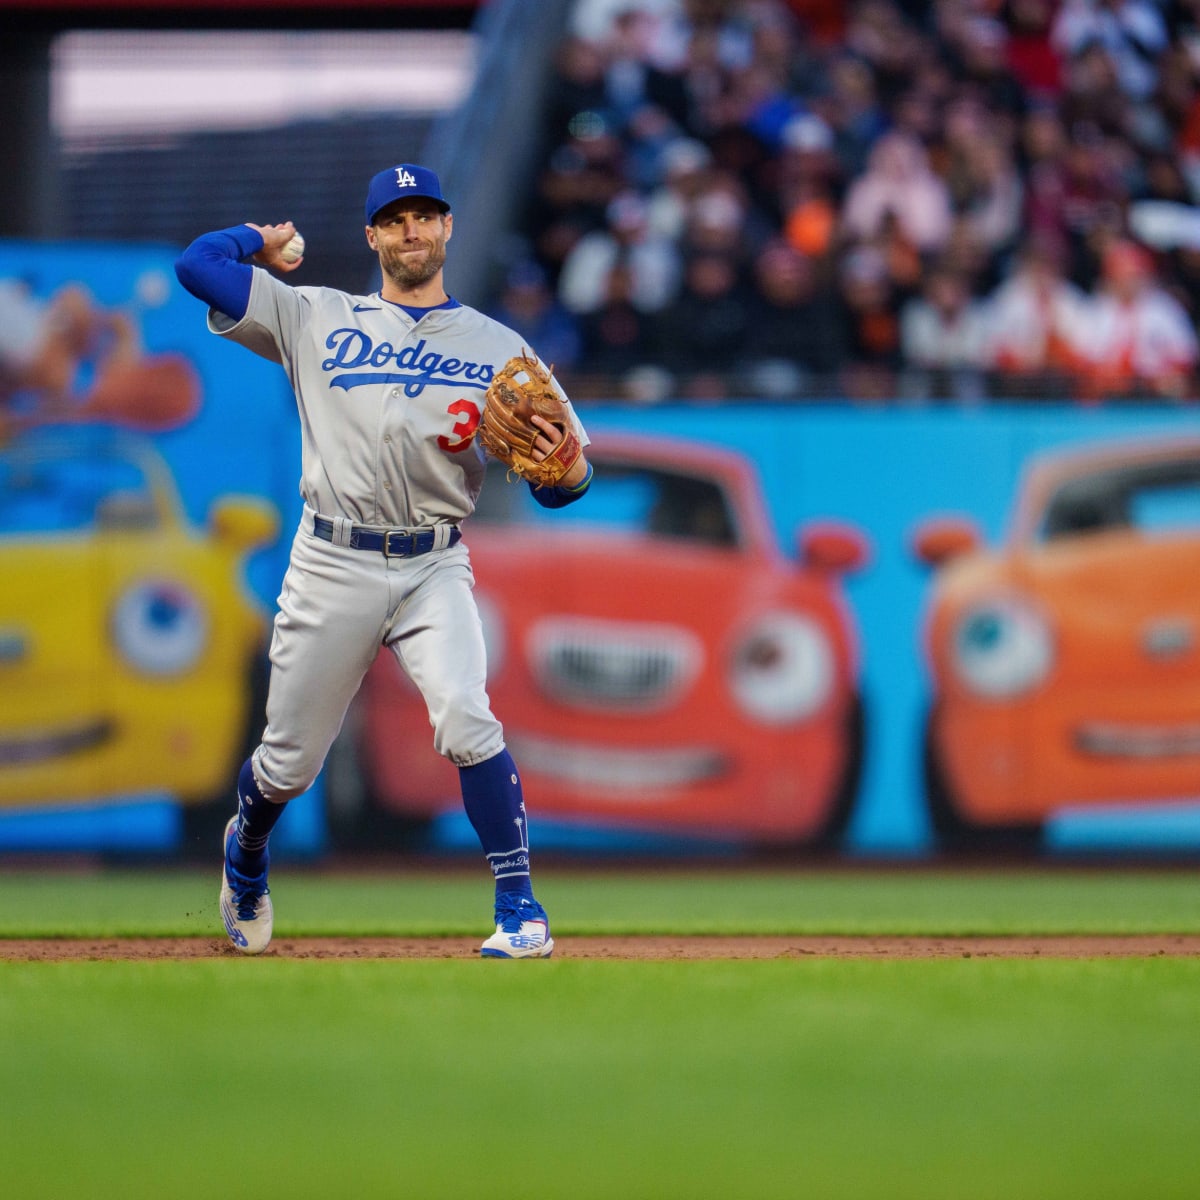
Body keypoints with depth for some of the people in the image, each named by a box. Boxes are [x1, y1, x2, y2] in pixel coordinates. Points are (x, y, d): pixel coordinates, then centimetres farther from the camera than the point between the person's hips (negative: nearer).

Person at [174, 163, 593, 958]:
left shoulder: (498, 347, 9)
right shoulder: (317, 320, 9)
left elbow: (559, 487, 4)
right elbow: (197, 264, 4)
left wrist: (564, 467, -19)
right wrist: (266, 238, 22)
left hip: (435, 570, -1)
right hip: (332, 567, 1)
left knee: (464, 718, -25)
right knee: (291, 760, 8)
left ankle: (520, 907, -18)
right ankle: (246, 854, 41)